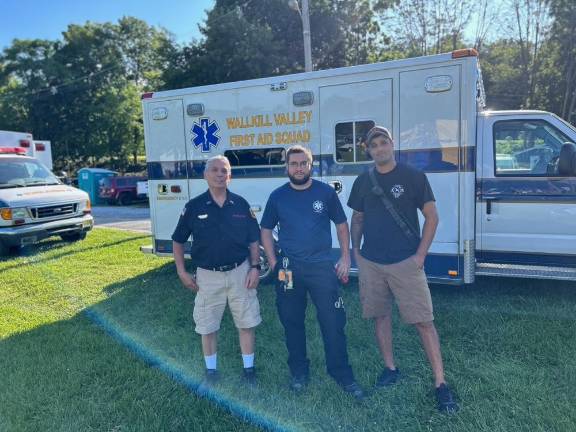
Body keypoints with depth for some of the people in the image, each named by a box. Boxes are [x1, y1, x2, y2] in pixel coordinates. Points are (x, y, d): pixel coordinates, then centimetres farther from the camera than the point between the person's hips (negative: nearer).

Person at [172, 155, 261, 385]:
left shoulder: (241, 204, -1)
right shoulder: (194, 206, -4)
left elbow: (254, 239, 5)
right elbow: (178, 241, 4)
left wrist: (255, 267, -3)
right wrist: (182, 272, -1)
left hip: (240, 272, 1)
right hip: (208, 275, 0)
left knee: (247, 322, 9)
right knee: (207, 326, 11)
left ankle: (249, 369, 28)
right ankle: (211, 371, 32)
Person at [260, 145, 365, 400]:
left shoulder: (325, 192, 1)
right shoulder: (278, 196, 3)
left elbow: (341, 225, 9)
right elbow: (266, 231, 10)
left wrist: (345, 258, 2)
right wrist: (273, 263, 2)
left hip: (323, 267, -1)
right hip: (289, 270, 2)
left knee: (333, 323, 0)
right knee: (292, 323, 11)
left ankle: (343, 375, 16)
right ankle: (299, 372, 29)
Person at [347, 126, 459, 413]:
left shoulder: (413, 177, -2)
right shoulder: (363, 182, 8)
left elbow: (431, 216, -2)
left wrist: (421, 253, -9)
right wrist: (355, 250, 6)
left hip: (406, 262, -4)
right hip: (370, 263, 4)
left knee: (423, 321, -3)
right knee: (380, 316, 12)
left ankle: (441, 384, 6)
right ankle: (390, 368, 29)